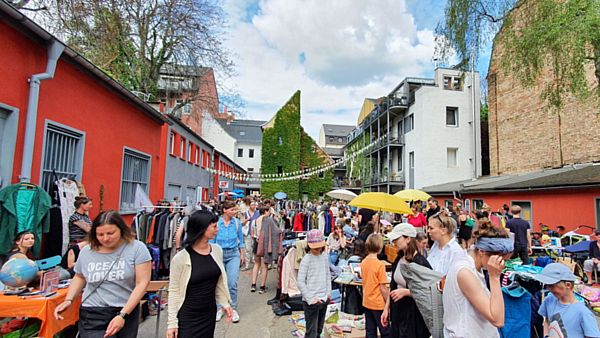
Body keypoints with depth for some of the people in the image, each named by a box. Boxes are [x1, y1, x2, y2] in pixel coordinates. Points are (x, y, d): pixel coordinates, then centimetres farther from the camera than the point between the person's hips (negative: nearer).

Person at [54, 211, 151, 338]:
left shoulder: (137, 248, -11)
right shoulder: (86, 251, 1)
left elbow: (142, 283, -13)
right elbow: (79, 277, 19)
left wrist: (122, 315, -18)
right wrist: (68, 300, 5)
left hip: (127, 312, -1)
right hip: (93, 315, 2)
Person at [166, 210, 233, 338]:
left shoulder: (217, 250, -3)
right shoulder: (180, 258, -18)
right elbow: (173, 291, -11)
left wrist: (225, 303, 9)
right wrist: (172, 322, -9)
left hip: (210, 313, 5)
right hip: (187, 316, -5)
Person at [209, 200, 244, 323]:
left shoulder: (237, 223, 0)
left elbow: (240, 240, 10)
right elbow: (211, 241, 2)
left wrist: (242, 255, 9)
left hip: (233, 254, 1)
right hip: (219, 254, 0)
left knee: (232, 283, -5)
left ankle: (233, 308, 11)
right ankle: (219, 308, 26)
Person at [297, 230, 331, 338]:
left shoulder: (324, 257, 5)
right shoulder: (306, 259, -13)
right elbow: (300, 282, -14)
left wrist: (328, 292, 7)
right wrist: (310, 299, -16)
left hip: (324, 299, 6)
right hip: (311, 301, -6)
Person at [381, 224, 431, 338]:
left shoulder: (420, 262, -18)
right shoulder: (398, 260, 2)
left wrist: (405, 291, -24)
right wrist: (386, 309, 11)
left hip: (413, 314, -6)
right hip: (397, 311, 6)